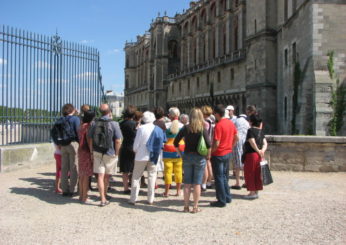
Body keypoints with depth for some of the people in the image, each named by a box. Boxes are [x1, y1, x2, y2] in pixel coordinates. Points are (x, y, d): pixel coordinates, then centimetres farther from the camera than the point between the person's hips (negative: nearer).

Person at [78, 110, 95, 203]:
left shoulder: (82, 126, 11)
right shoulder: (88, 126, -14)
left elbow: (80, 139, 13)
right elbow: (89, 140, -17)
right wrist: (92, 152, -13)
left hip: (81, 150, 9)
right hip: (87, 151, -9)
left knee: (82, 175, 14)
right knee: (86, 175, -3)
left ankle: (81, 195, 22)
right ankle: (84, 197, 1)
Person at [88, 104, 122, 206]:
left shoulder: (94, 123, 0)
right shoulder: (114, 124, -12)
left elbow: (90, 139, 5)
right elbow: (118, 141, -15)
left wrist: (92, 151, 12)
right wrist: (116, 153, -4)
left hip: (97, 153, 2)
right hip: (110, 153, -2)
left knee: (100, 176, 3)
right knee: (107, 176, 13)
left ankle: (103, 199, 1)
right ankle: (104, 195, 27)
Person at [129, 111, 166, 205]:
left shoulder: (141, 128, -12)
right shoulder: (159, 130, -1)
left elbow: (136, 144, -9)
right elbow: (162, 144, 4)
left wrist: (136, 151, 10)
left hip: (141, 156, -3)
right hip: (153, 157, 3)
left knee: (136, 177, 7)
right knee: (152, 176, 12)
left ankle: (133, 199, 8)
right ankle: (150, 199, 14)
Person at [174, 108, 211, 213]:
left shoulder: (186, 128, -1)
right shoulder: (203, 129, -8)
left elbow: (175, 142, -2)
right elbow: (208, 144, -16)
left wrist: (180, 154, 7)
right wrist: (208, 155, -2)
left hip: (187, 156, 2)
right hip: (199, 157, -2)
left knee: (187, 183, 10)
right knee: (197, 183, 5)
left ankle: (186, 206, 16)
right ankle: (195, 207, 11)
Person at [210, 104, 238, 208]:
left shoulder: (218, 125, -20)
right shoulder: (231, 123, 3)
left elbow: (216, 143, -23)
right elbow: (236, 138, 11)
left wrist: (210, 152, -11)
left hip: (218, 155, -8)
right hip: (228, 153, 8)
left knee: (219, 178, 2)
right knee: (224, 176, 20)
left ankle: (221, 201, 7)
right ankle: (227, 197, 27)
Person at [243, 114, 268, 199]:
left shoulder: (251, 130, -14)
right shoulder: (260, 131, 9)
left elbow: (252, 142, -22)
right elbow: (265, 143, 4)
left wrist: (258, 151, -11)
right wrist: (262, 151, -8)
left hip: (251, 154, -8)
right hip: (258, 155, 8)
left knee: (249, 174, 3)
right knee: (257, 174, 14)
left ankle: (252, 192, 6)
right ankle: (256, 192, 21)